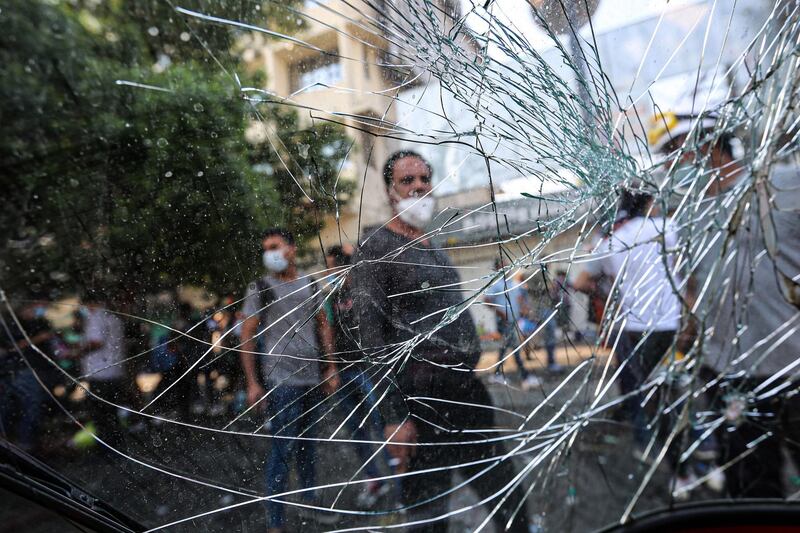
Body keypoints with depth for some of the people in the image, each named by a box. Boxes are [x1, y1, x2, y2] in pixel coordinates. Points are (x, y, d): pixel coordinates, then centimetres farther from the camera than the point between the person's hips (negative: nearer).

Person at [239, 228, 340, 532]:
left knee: (307, 444, 14)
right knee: (284, 448, -2)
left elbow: (323, 326, 13)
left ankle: (309, 501, 32)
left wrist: (331, 368, 9)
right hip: (281, 381, -4)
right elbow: (246, 338, -4)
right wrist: (252, 383, -9)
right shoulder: (259, 289, -3)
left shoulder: (310, 284, 9)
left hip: (312, 378, 4)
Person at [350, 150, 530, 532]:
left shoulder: (435, 249, 17)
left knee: (509, 502, 18)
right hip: (422, 396, -7)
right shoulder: (376, 247, -7)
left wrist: (472, 383, 19)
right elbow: (371, 337, -14)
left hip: (468, 388, 8)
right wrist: (395, 414, -18)